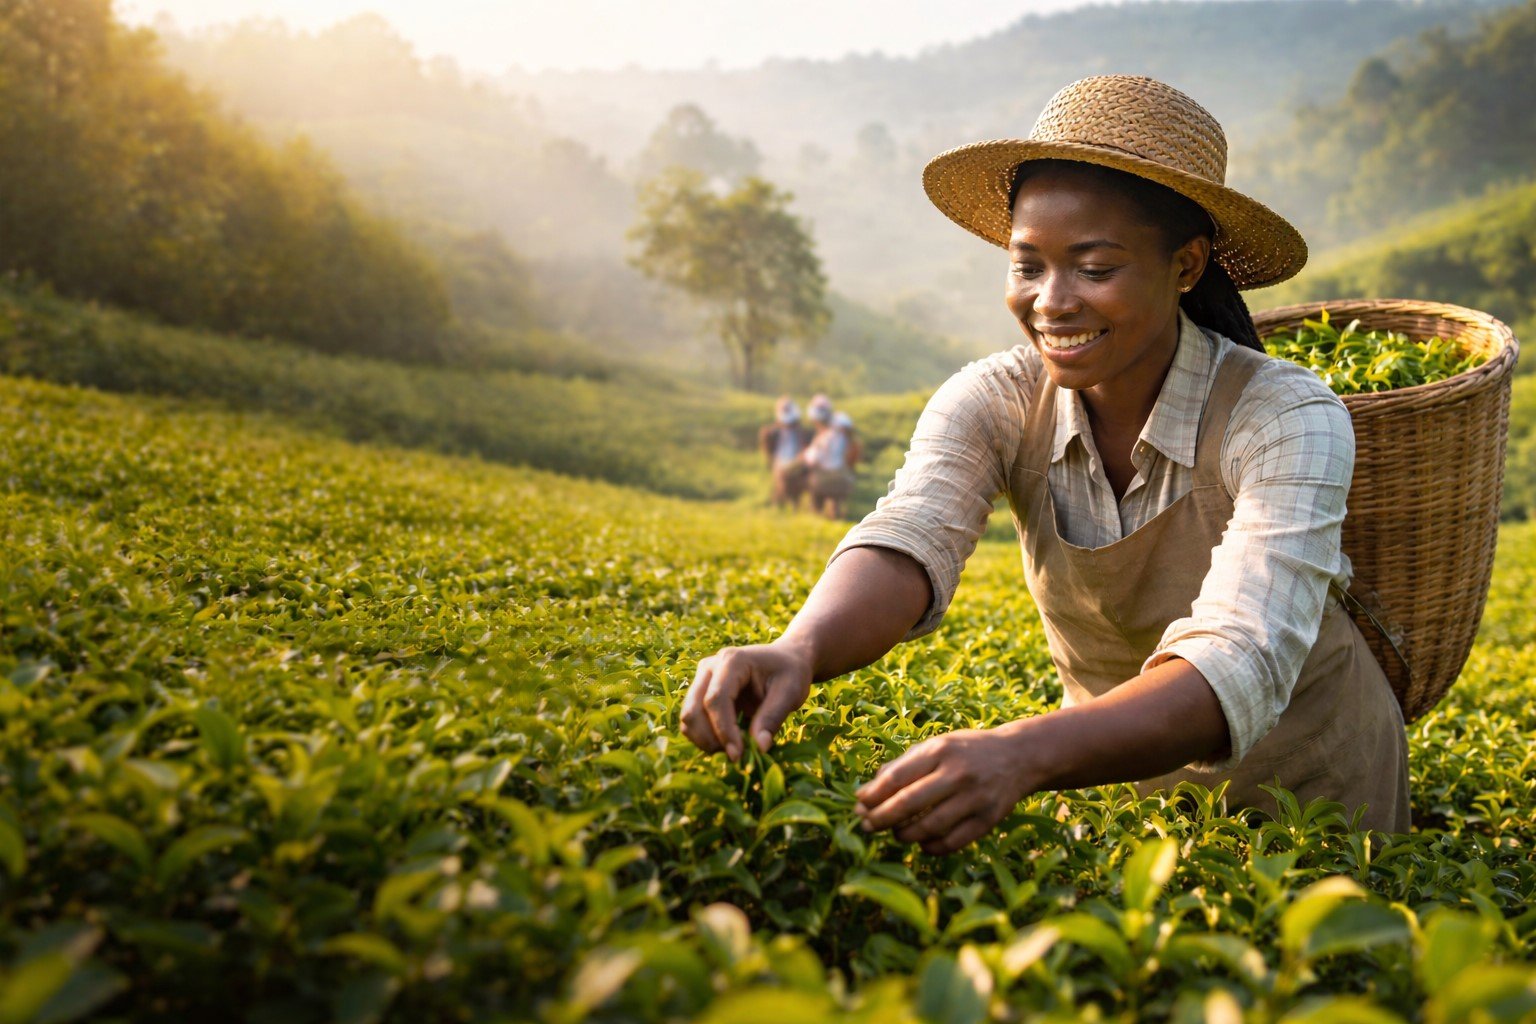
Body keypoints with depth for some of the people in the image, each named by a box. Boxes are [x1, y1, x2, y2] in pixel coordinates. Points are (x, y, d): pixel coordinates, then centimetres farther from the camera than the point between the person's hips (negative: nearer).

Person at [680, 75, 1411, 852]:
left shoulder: (1287, 422, -25)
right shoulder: (988, 403, -16)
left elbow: (1237, 674, -37)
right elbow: (909, 541, -32)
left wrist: (1020, 755, -54)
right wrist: (797, 651, -54)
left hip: (1309, 784, -1)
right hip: (1120, 770, 1)